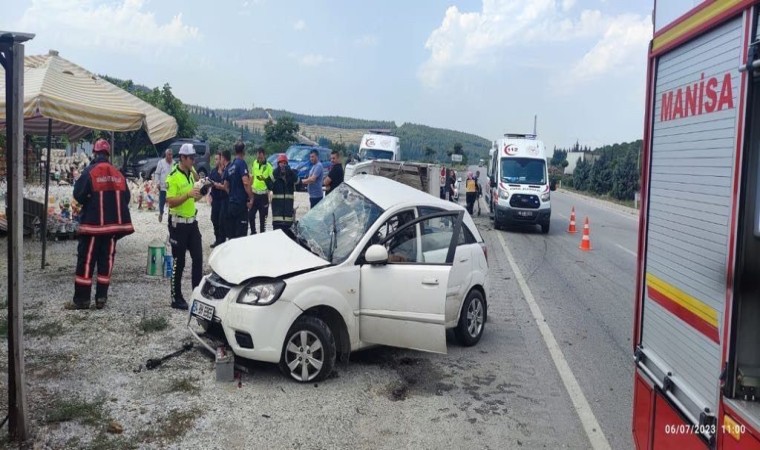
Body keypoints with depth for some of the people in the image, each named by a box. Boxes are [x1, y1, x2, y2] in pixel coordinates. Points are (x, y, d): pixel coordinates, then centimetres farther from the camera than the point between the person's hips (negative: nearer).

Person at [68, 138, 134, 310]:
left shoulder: (89, 172, -8)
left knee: (86, 259, 2)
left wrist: (90, 204, 11)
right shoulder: (118, 174, 5)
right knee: (106, 259, 9)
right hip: (113, 224, 4)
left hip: (93, 224, -4)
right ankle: (101, 298, 11)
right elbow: (125, 198, 7)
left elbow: (79, 195, -10)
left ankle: (82, 299, 5)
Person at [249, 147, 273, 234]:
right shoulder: (254, 163, 6)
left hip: (263, 195, -4)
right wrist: (250, 186, 15)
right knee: (250, 214, 5)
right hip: (254, 193, 4)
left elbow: (271, 181, -7)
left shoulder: (268, 166, -9)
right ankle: (253, 232, 20)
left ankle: (262, 233, 15)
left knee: (262, 216, 5)